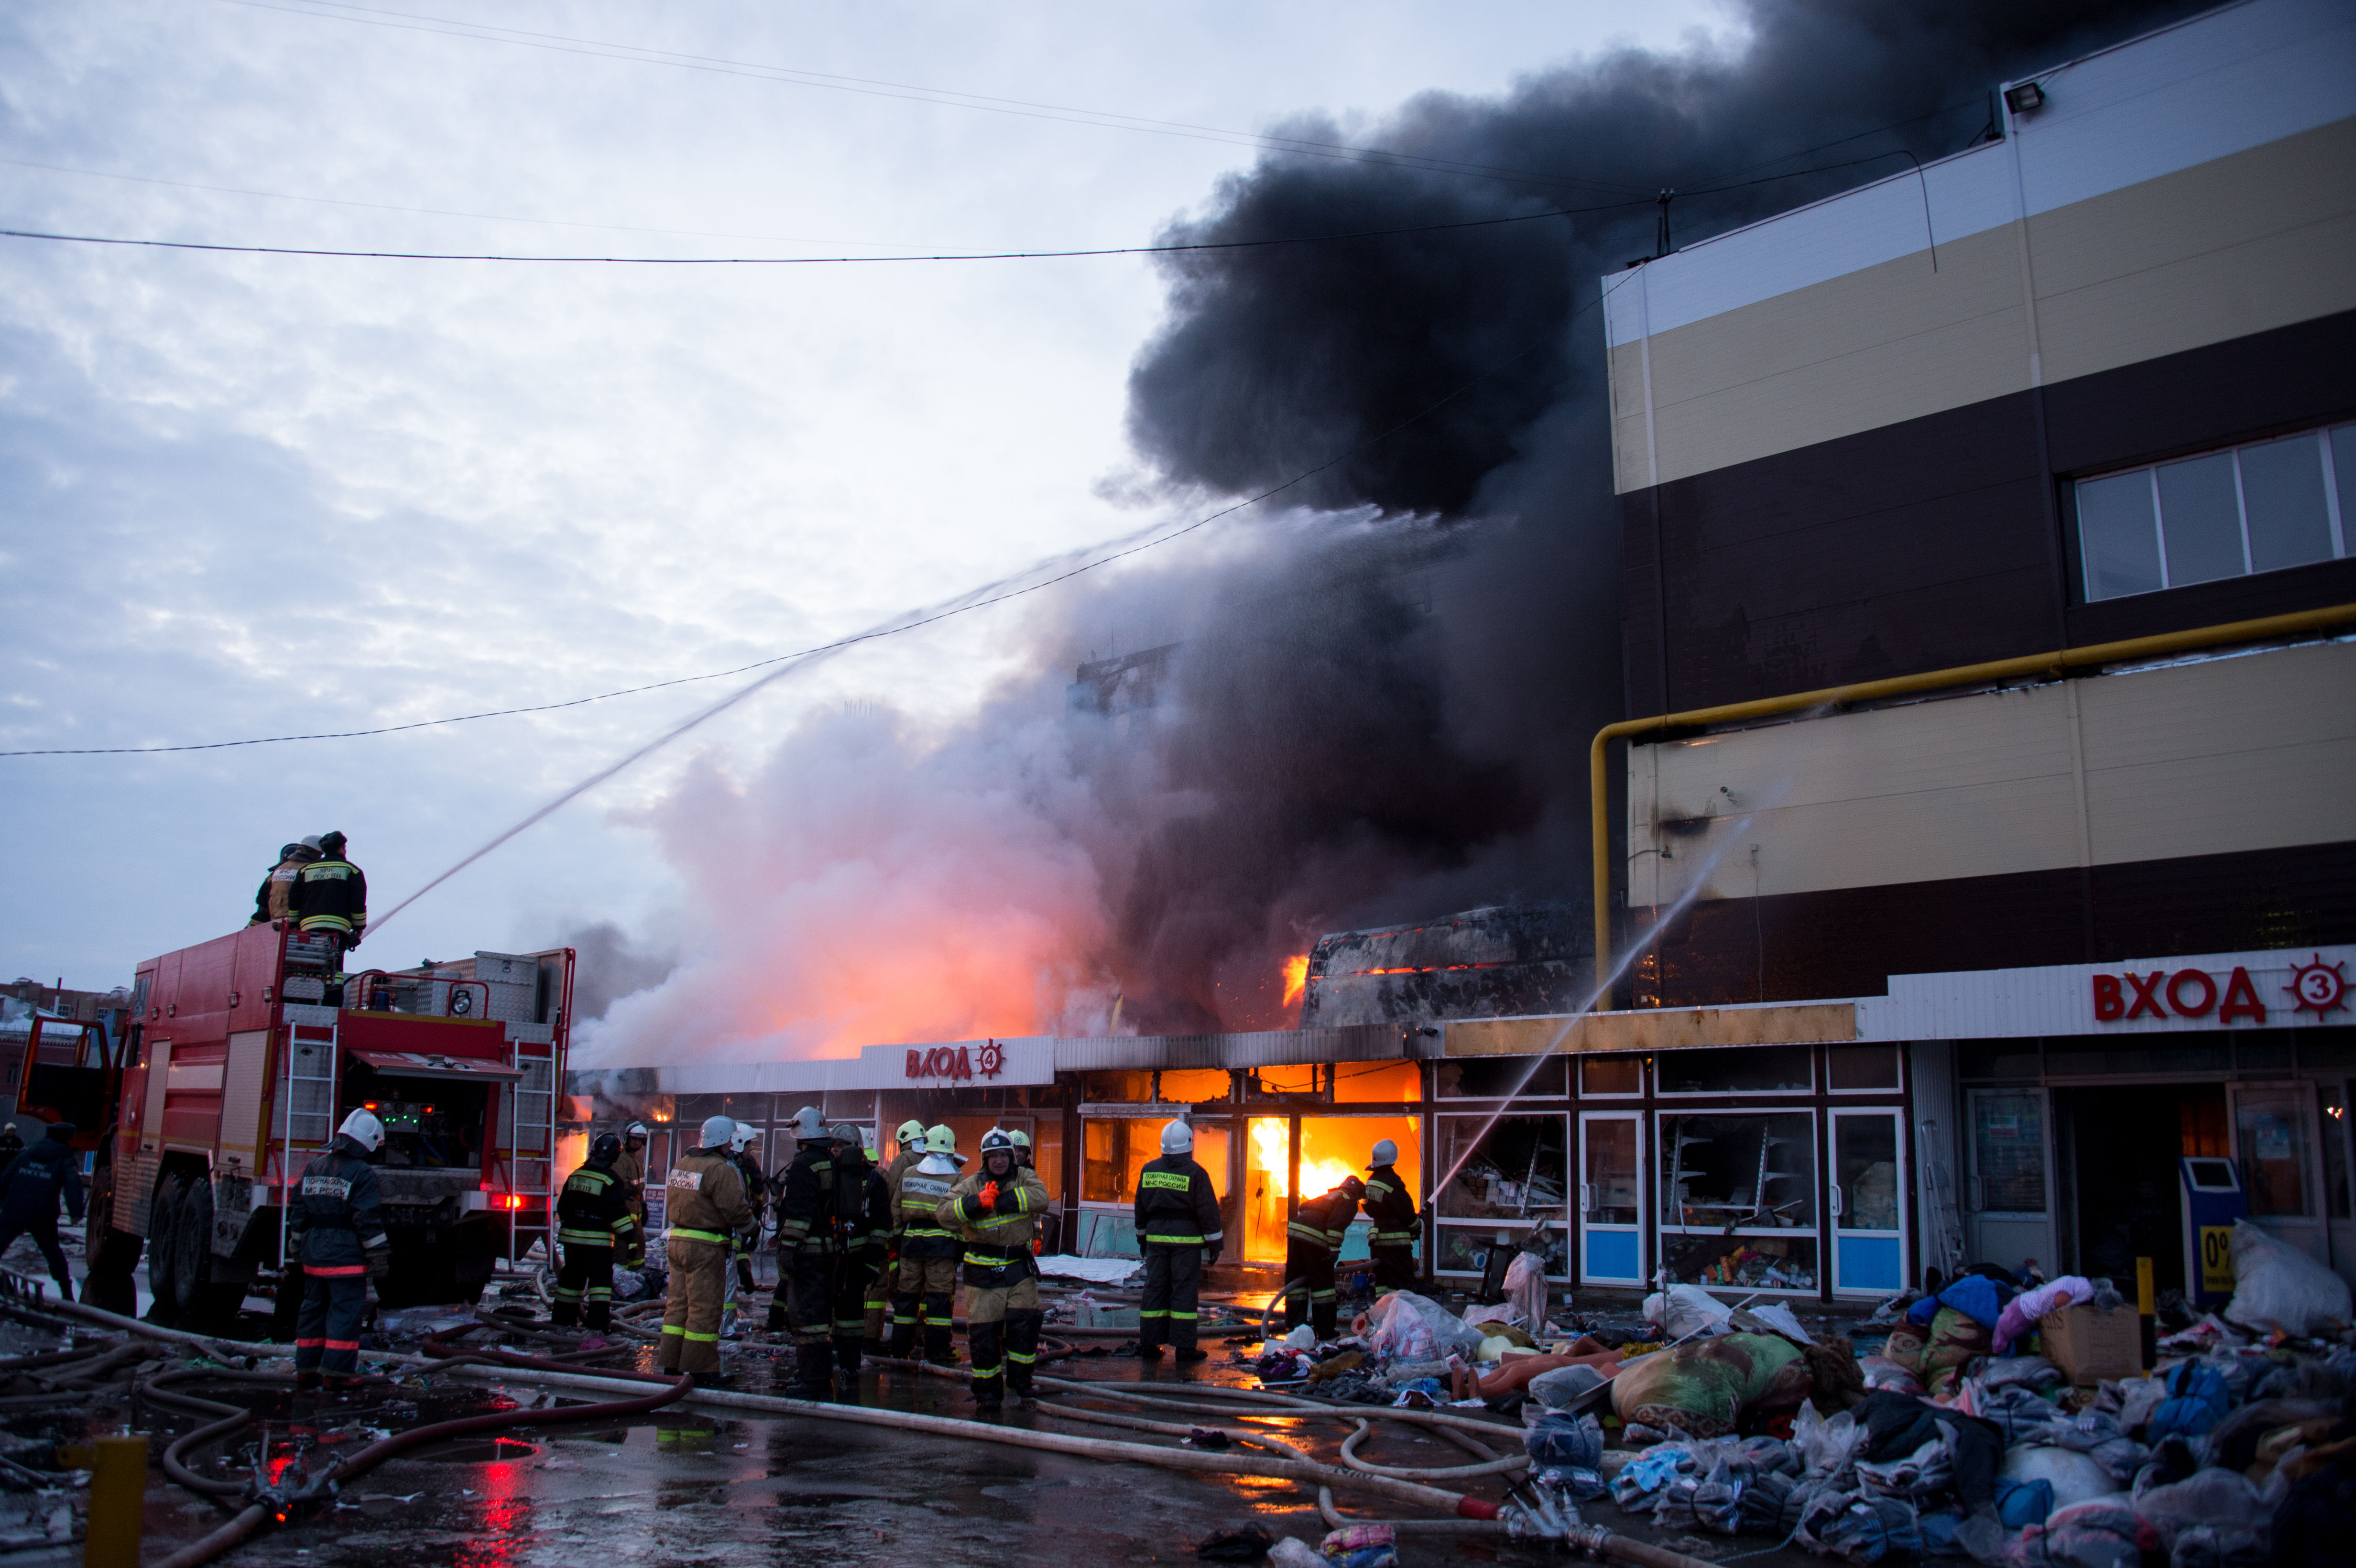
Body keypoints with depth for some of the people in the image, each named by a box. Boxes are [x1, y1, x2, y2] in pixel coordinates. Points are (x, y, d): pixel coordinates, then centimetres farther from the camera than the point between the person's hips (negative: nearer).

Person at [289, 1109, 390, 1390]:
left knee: (313, 1309, 15)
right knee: (346, 1312, -1)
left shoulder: (313, 1168, 10)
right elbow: (367, 1221, -15)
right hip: (346, 1258, -7)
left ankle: (306, 1369, 19)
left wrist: (298, 1248, 24)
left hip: (314, 1256, 7)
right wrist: (379, 1257, -10)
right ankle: (337, 1372, -2)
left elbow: (298, 1213, 15)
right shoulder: (362, 1174, -11)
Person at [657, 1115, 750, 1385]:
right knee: (704, 1307, -1)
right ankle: (699, 1369, 2)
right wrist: (750, 1218, 0)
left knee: (679, 1304, 14)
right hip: (705, 1248, -8)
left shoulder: (682, 1163, 11)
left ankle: (671, 1363, 18)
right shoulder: (720, 1169, -17)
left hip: (676, 1240, 9)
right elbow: (735, 1210, -19)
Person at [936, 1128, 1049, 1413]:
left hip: (1020, 1267, 1)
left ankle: (1020, 1384, 15)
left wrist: (999, 1200, -26)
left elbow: (1041, 1197, -22)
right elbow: (944, 1213, -15)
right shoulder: (971, 1185, 0)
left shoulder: (1024, 1178, 1)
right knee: (983, 1332, 1)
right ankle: (987, 1392, 16)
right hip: (983, 1271, 0)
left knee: (1024, 1324, -5)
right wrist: (977, 1202, -29)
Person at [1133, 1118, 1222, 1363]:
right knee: (1185, 1291, -1)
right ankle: (1184, 1347, 0)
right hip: (1186, 1240, -4)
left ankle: (1149, 1344, 10)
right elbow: (1208, 1210, -8)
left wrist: (1142, 1237, 25)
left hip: (1156, 1239, 4)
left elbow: (1141, 1207, 15)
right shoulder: (1195, 1173, -8)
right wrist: (1215, 1243, -1)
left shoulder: (1149, 1170, 6)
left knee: (1155, 1289, 8)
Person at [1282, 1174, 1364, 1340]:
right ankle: (1326, 1331, 7)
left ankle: (1295, 1325, 18)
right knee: (1323, 1283, 3)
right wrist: (1334, 1249, -13)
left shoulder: (1328, 1197, 34)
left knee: (1297, 1280, 14)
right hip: (1314, 1236, -7)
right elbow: (1337, 1223, -10)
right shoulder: (1350, 1202, 9)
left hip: (1294, 1229, 7)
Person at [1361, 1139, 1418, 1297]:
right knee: (1403, 1281, -3)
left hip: (1377, 1240, 8)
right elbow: (1407, 1211, -11)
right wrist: (1417, 1229, 5)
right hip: (1396, 1240, -8)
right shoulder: (1393, 1182, -19)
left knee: (1383, 1279, 15)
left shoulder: (1370, 1182, 6)